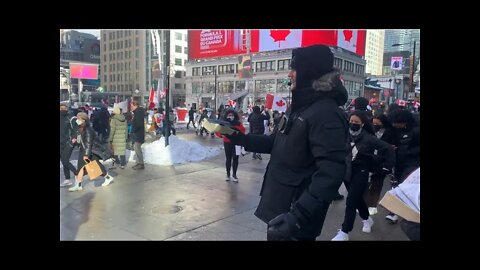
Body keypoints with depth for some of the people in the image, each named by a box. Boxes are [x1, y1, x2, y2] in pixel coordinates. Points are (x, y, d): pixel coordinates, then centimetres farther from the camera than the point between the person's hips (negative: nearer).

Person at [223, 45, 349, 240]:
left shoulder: (326, 114, -21)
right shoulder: (299, 108, 11)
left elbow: (331, 171, -28)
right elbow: (278, 143, 17)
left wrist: (300, 214, -35)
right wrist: (238, 138, 9)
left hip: (292, 213, -9)